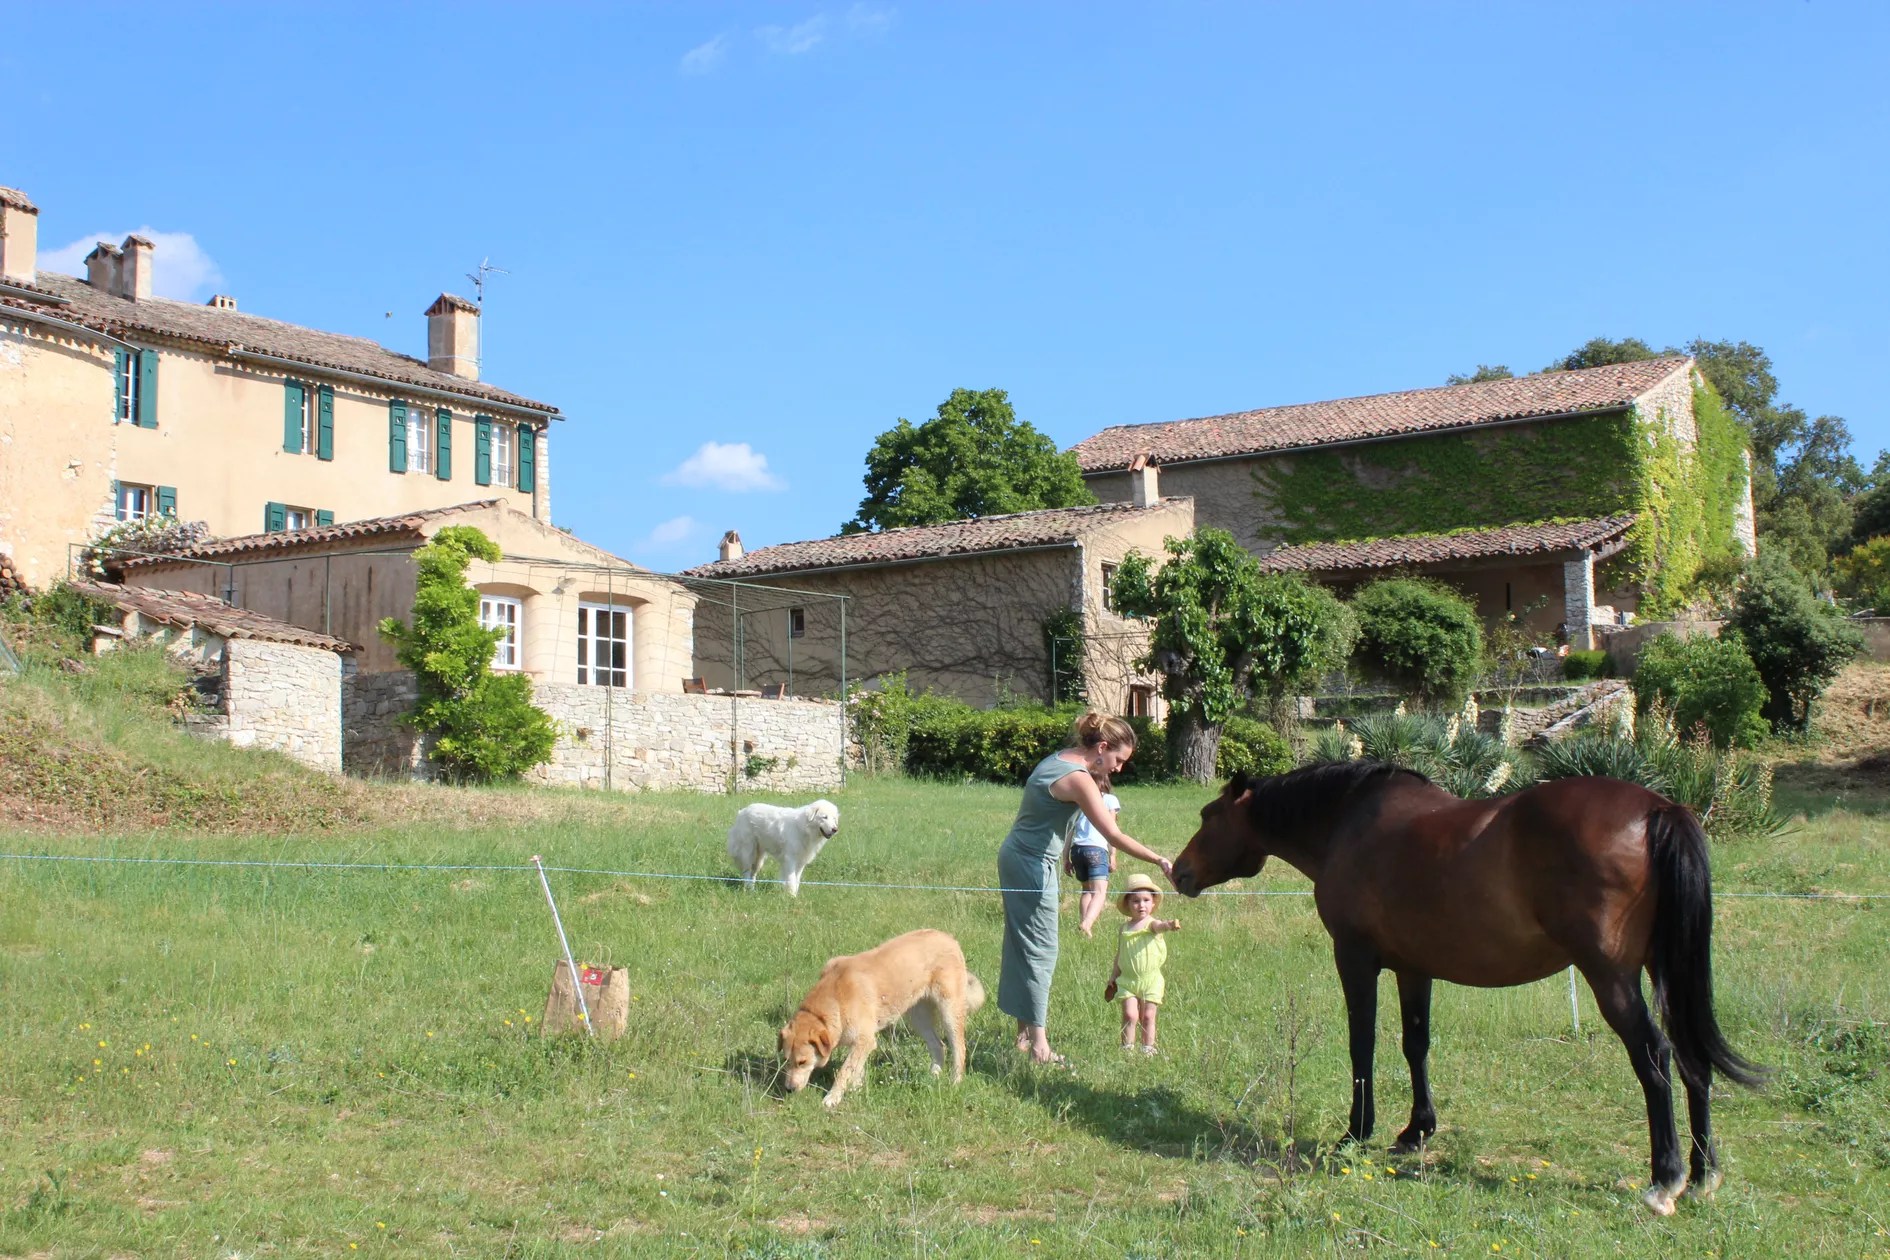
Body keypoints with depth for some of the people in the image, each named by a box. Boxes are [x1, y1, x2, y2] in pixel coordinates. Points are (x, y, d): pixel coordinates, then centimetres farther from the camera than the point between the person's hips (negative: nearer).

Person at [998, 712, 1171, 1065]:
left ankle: (1024, 1031, 21)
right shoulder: (1077, 779, -22)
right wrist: (1161, 861, -30)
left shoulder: (1058, 759, 7)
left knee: (1023, 944, 14)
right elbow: (1114, 836, -29)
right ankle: (1038, 1042, 0)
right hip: (1032, 865, -10)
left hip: (1016, 856, 10)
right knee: (1041, 949, -4)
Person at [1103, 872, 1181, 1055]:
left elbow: (1159, 926, -32)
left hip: (1150, 980, -2)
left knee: (1148, 1017, 2)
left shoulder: (1151, 924, -6)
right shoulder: (1125, 928, 7)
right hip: (1127, 980, 2)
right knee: (1129, 1014, -7)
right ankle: (1127, 1047, 0)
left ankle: (1148, 1048, 11)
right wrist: (1113, 975, 17)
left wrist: (1169, 925, -55)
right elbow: (1119, 954, 17)